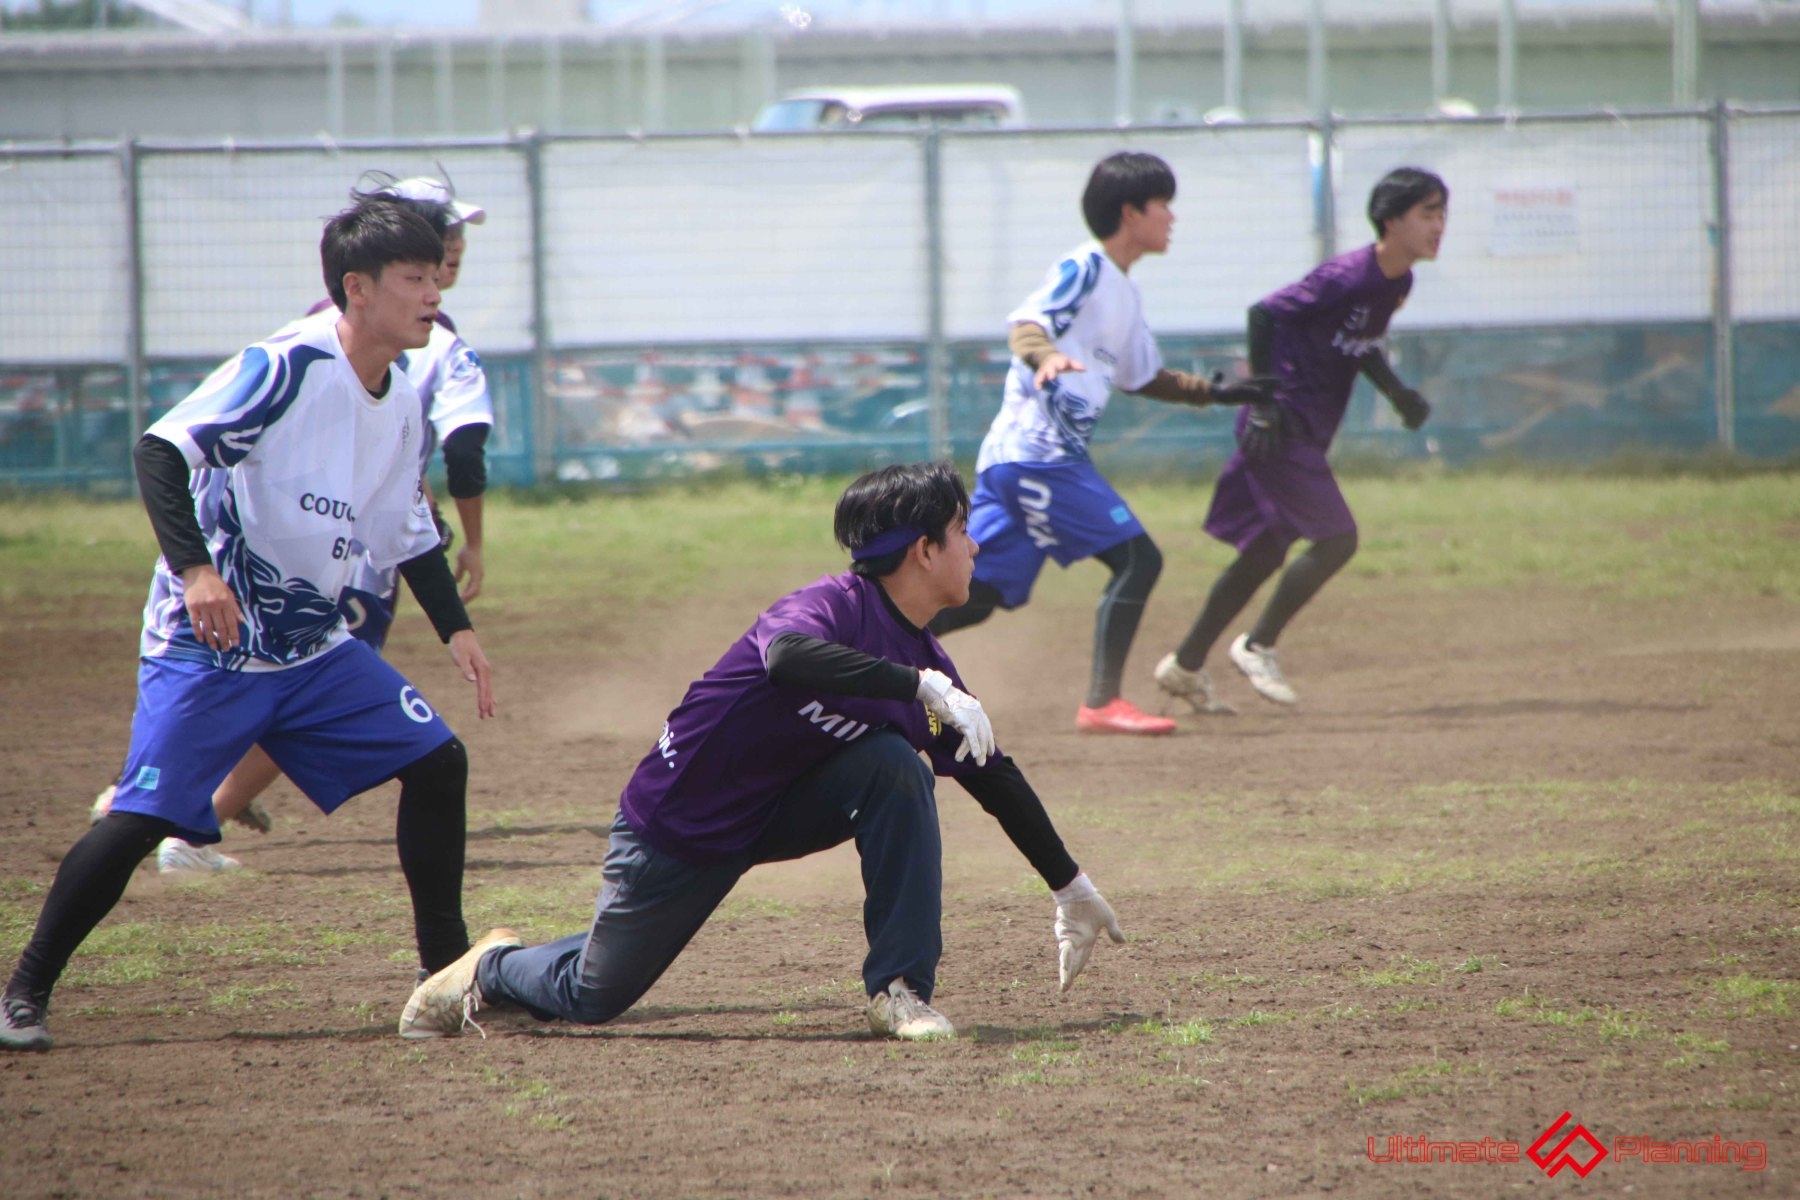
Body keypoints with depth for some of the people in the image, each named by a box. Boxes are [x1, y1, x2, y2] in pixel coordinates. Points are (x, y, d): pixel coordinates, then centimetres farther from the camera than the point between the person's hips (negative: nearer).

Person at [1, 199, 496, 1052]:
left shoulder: (401, 401, 6)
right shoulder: (288, 367, -19)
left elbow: (408, 532, 19)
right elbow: (162, 449, -26)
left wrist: (455, 628, 11)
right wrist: (195, 567, -37)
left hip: (314, 648, 8)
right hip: (205, 651, -8)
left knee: (437, 761, 2)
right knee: (142, 818, -14)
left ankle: (446, 967, 15)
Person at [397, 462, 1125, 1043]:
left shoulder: (927, 660, -1)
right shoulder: (834, 606, -25)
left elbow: (994, 777, 10)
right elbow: (786, 656, -51)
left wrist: (1070, 886, 13)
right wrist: (924, 687, -53)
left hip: (783, 813, 6)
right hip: (676, 823, -6)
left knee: (895, 764, -21)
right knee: (594, 996, 3)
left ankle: (900, 989, -16)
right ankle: (492, 968, 37)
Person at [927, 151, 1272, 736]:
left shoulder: (1124, 294, 22)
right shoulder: (1084, 268, -7)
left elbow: (1144, 378, 34)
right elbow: (1027, 323, -22)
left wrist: (1215, 393, 34)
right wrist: (1044, 356, -43)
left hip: (1012, 457, 10)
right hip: (1037, 454, -10)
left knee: (977, 594, 7)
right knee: (1138, 558, -10)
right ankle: (1102, 703, -12)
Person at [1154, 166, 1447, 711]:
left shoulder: (1397, 283, 6)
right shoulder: (1346, 276, -21)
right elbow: (1265, 313, -18)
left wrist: (1397, 392, 5)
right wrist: (1264, 403, -21)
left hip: (1307, 434, 10)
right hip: (1281, 428, -10)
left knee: (1263, 553, 16)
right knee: (1337, 538, -13)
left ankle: (1185, 665, 27)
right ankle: (1258, 646, 2)